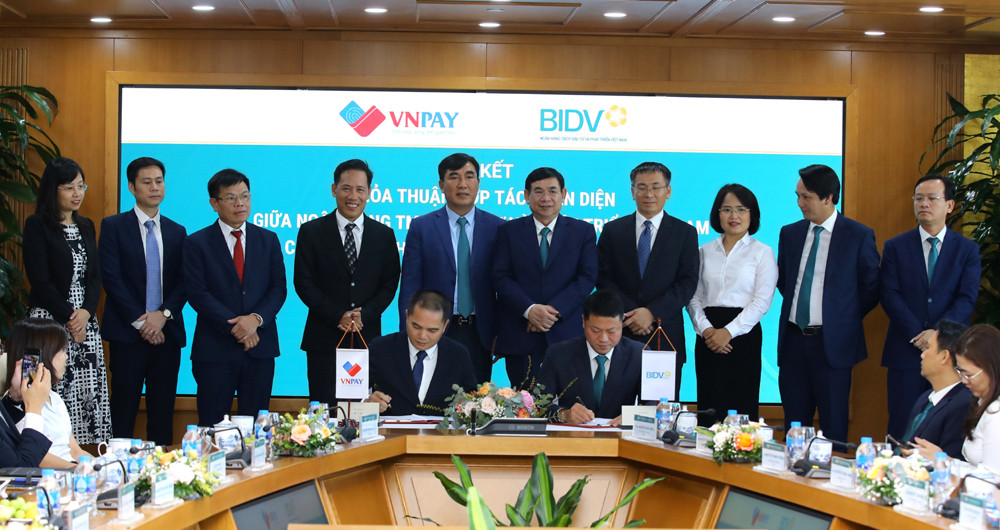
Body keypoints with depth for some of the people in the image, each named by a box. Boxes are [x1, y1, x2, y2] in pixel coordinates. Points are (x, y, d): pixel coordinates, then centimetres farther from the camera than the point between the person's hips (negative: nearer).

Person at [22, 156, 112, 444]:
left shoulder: (86, 227, 16)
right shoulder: (37, 226, -2)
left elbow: (96, 277, 11)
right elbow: (40, 281, -8)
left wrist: (86, 312, -6)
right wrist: (68, 317, -11)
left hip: (86, 321, 6)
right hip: (49, 320, -6)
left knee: (91, 393, 1)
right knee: (56, 394, -10)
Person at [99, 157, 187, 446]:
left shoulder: (177, 232, 14)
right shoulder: (113, 226, 2)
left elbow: (184, 281, 7)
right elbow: (112, 278, -6)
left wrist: (164, 314, -10)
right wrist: (140, 321, -12)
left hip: (166, 332, 3)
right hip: (128, 333, -3)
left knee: (163, 409, 5)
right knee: (125, 408, -2)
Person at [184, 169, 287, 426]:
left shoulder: (268, 239, 11)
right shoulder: (197, 243, 2)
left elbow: (278, 288, 5)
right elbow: (197, 294, -6)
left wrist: (256, 318, -13)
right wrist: (235, 327, -14)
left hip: (260, 347, 3)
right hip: (215, 349, -2)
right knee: (212, 427, 0)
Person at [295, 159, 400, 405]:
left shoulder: (384, 235, 9)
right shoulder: (311, 232, 3)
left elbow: (389, 285, 6)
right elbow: (303, 283, -1)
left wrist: (364, 314, -11)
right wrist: (337, 316, -12)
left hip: (368, 338, 2)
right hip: (324, 339, -1)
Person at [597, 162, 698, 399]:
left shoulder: (685, 233, 7)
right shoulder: (612, 231, 10)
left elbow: (688, 282, -1)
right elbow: (603, 279, 3)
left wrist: (652, 312, -13)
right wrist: (630, 313, -11)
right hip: (620, 334, 1)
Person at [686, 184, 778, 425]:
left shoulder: (762, 252, 5)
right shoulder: (704, 252, 14)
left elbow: (762, 301, -4)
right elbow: (693, 296, 9)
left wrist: (729, 331, -12)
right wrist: (705, 328, -9)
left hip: (744, 335, -3)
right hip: (708, 337, 3)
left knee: (741, 404, -6)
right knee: (708, 406, -1)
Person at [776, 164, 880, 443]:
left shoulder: (859, 236, -5)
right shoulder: (789, 234, 9)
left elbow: (871, 289, 1)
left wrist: (844, 320, 2)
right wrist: (798, 306, 11)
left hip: (832, 344, -4)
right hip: (793, 339, 4)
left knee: (833, 428, 1)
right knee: (794, 423, 9)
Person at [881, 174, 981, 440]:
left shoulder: (967, 250, 8)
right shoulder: (895, 247, 7)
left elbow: (967, 299, -3)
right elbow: (890, 296, -2)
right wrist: (918, 336, -14)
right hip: (906, 352, 0)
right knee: (902, 428, 1)